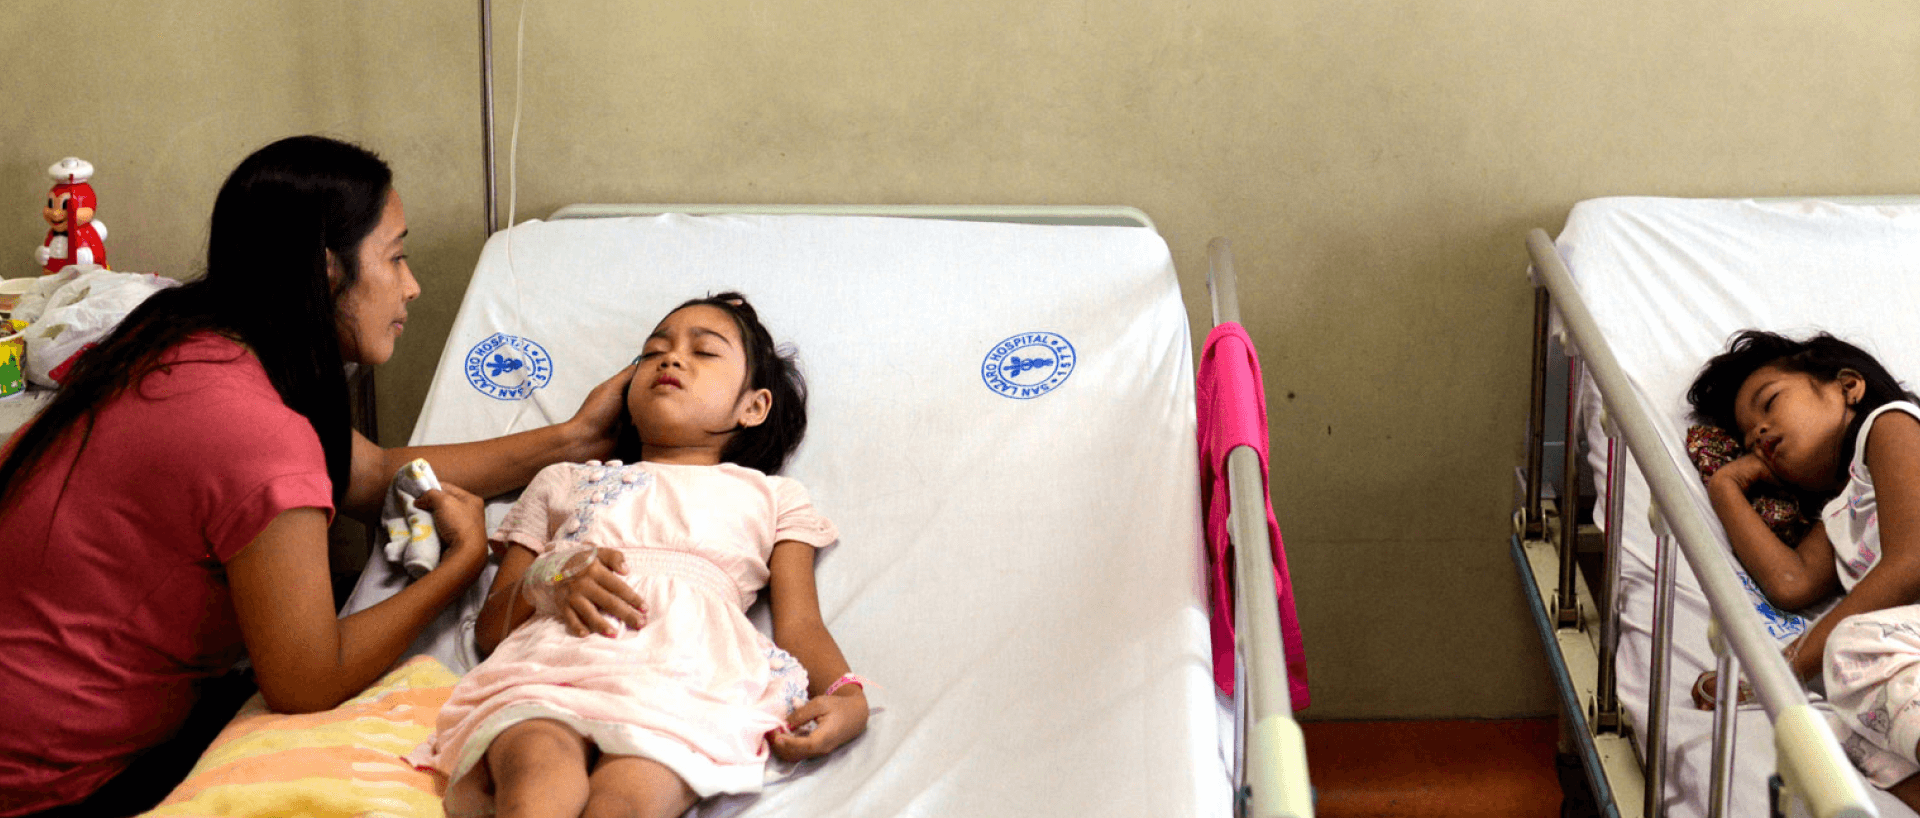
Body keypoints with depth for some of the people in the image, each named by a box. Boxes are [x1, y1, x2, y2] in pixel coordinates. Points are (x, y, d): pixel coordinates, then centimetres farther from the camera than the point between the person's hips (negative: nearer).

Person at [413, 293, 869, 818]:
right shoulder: (562, 483, 39)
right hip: (549, 662, 1)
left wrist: (847, 696, -1)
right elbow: (489, 627, 29)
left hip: (686, 672, -1)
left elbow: (800, 625, 22)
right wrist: (546, 579, 5)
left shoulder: (770, 496, 37)